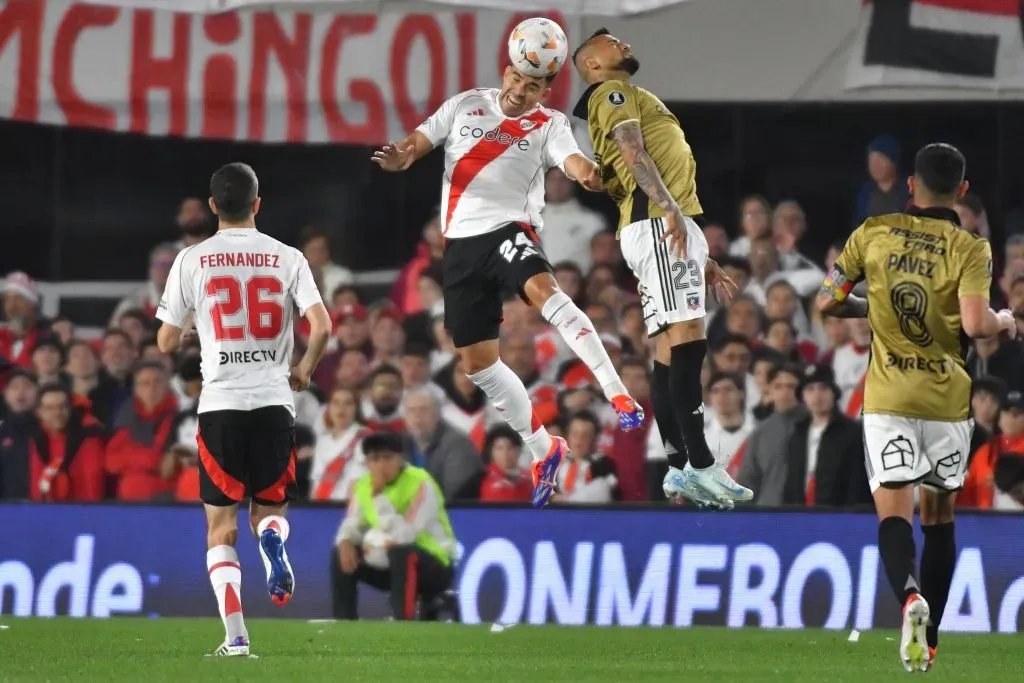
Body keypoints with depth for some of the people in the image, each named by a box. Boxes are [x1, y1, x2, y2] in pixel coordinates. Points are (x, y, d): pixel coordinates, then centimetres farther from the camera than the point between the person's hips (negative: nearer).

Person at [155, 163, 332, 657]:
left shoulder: (192, 260, 1)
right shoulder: (287, 259, 3)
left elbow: (166, 342, 4)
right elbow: (321, 327, -6)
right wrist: (304, 371, 13)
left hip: (221, 401, -1)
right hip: (274, 399, 1)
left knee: (221, 527, 6)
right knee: (269, 507, 18)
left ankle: (236, 635, -8)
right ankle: (273, 541, -19)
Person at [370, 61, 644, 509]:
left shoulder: (548, 124, 0)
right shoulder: (466, 106, 9)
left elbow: (572, 159, -19)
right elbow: (417, 144, 10)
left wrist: (588, 174, -44)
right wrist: (400, 156, -15)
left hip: (509, 228, -4)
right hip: (461, 243, 4)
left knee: (541, 288, -37)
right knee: (476, 361, 5)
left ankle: (617, 394, -41)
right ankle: (543, 451, 22)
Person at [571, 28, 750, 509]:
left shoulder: (630, 100, 32)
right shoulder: (613, 93, 3)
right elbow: (633, 153, -13)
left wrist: (704, 261, 26)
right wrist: (670, 209, -27)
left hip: (671, 226, 10)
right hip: (658, 221, -10)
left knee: (672, 346, 6)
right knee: (687, 336, -17)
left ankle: (680, 468, 4)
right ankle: (700, 465, -25)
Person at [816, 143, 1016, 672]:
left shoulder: (873, 234, 1)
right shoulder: (970, 249, -6)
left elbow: (827, 302, 5)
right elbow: (976, 324, -20)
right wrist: (1004, 321, 2)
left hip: (888, 398, 0)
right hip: (948, 398, 0)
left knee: (893, 512, -7)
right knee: (939, 516, 16)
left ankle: (911, 596, -37)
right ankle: (929, 638, 20)